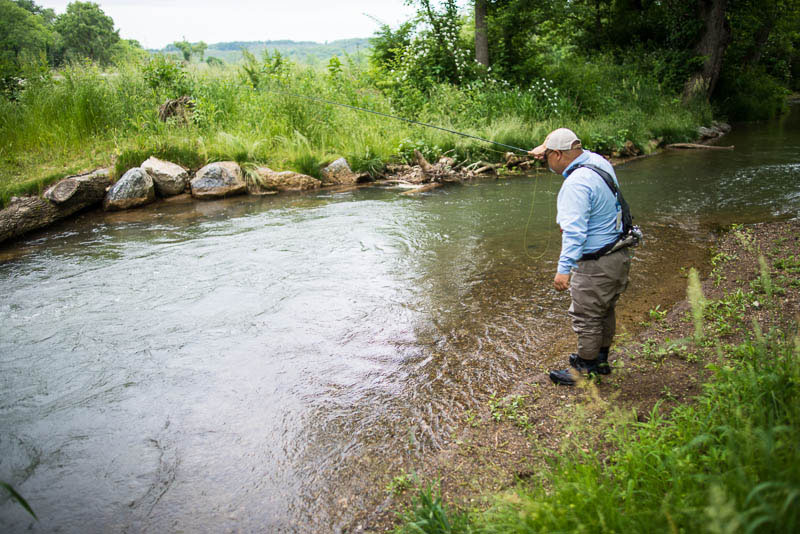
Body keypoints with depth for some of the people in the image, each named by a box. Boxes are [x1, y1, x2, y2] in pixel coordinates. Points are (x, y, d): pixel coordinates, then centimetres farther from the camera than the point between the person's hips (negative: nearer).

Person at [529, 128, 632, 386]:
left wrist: (563, 268, -29)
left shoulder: (576, 183, -27)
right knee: (605, 311, 24)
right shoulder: (598, 161, 3)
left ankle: (584, 370, 21)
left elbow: (574, 231, -31)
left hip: (596, 264, -10)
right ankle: (600, 360, 41)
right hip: (618, 255, 11)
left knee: (587, 318, 5)